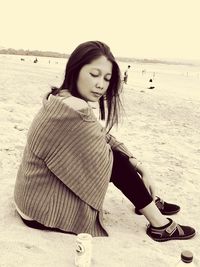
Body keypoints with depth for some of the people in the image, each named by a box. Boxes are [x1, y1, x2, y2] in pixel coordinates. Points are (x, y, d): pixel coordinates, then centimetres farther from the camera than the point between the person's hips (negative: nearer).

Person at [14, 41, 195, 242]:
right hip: (43, 209, -9)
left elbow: (106, 139, 4)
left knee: (114, 154, 8)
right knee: (116, 160, -10)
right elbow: (103, 163, -20)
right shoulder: (75, 111, -30)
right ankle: (159, 225, 4)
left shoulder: (61, 99, 1)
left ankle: (148, 201, 25)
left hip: (38, 191, 9)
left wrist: (141, 169, -1)